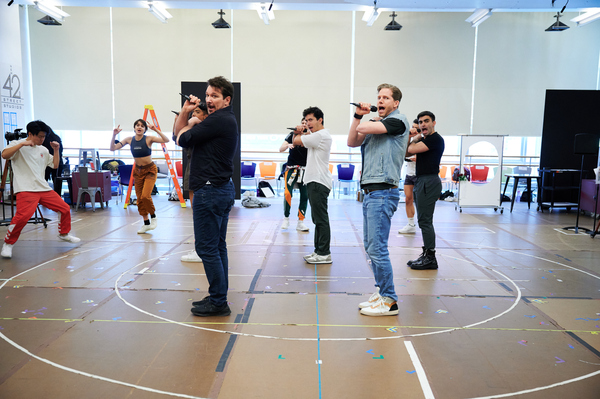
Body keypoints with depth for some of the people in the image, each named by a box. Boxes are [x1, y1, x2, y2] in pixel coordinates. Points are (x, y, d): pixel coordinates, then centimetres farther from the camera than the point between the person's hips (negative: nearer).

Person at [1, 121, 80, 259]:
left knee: (65, 209, 7)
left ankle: (64, 234, 32)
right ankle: (8, 244, -4)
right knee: (22, 216, -26)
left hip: (44, 188, 7)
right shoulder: (17, 145, 0)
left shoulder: (43, 150, 16)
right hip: (26, 190, -6)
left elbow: (55, 165, 22)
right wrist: (22, 144, -21)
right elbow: (4, 155, -18)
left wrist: (56, 150, 10)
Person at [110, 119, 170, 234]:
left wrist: (156, 130, -34)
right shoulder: (129, 140, -1)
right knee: (139, 198, 5)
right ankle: (146, 223, 19)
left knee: (145, 196, -20)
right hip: (138, 170, 5)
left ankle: (153, 217, 7)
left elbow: (166, 140, -26)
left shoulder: (149, 139, -13)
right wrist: (114, 135, -15)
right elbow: (113, 148, -2)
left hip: (150, 170, -5)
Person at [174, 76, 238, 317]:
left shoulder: (219, 120, -14)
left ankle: (218, 303, 1)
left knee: (207, 248, -5)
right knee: (218, 247, 14)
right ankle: (218, 297, 23)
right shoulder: (225, 120, 19)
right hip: (223, 189, 11)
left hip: (210, 191, -11)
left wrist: (191, 123, 5)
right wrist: (185, 112, 4)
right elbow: (179, 133, 20)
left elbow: (183, 139, -14)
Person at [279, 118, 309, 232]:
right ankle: (286, 218, 1)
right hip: (291, 168, -1)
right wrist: (288, 145, -26)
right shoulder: (292, 135, 1)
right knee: (287, 193, -17)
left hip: (305, 169, 2)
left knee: (305, 196, 1)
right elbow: (280, 149, -4)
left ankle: (300, 222, 12)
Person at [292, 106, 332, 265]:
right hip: (314, 181, 11)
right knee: (317, 219, 13)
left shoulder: (322, 135, -14)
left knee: (321, 219, -7)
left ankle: (324, 254, -3)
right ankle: (319, 250, 21)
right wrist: (299, 130, 1)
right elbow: (295, 141, 22)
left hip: (319, 183, -11)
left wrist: (301, 132, 8)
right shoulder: (315, 135, 18)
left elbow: (297, 141, -13)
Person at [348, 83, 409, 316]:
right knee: (371, 247, 13)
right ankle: (380, 293, 24)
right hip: (370, 192, 9)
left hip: (383, 193, -9)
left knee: (377, 248, -10)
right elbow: (352, 142, 15)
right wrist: (358, 115, 8)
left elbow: (365, 128, -16)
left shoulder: (398, 121, -5)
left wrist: (365, 122, 7)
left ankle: (389, 301, -1)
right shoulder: (375, 124, 20)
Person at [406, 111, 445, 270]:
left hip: (429, 182, -11)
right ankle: (426, 255, 19)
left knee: (425, 220, -10)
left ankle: (430, 258, -6)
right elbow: (407, 151, 18)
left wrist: (416, 139, 2)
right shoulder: (425, 139, 19)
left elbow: (411, 149, -18)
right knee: (424, 221, 13)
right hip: (422, 182, 11)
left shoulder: (435, 139, -12)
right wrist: (417, 138, 6)